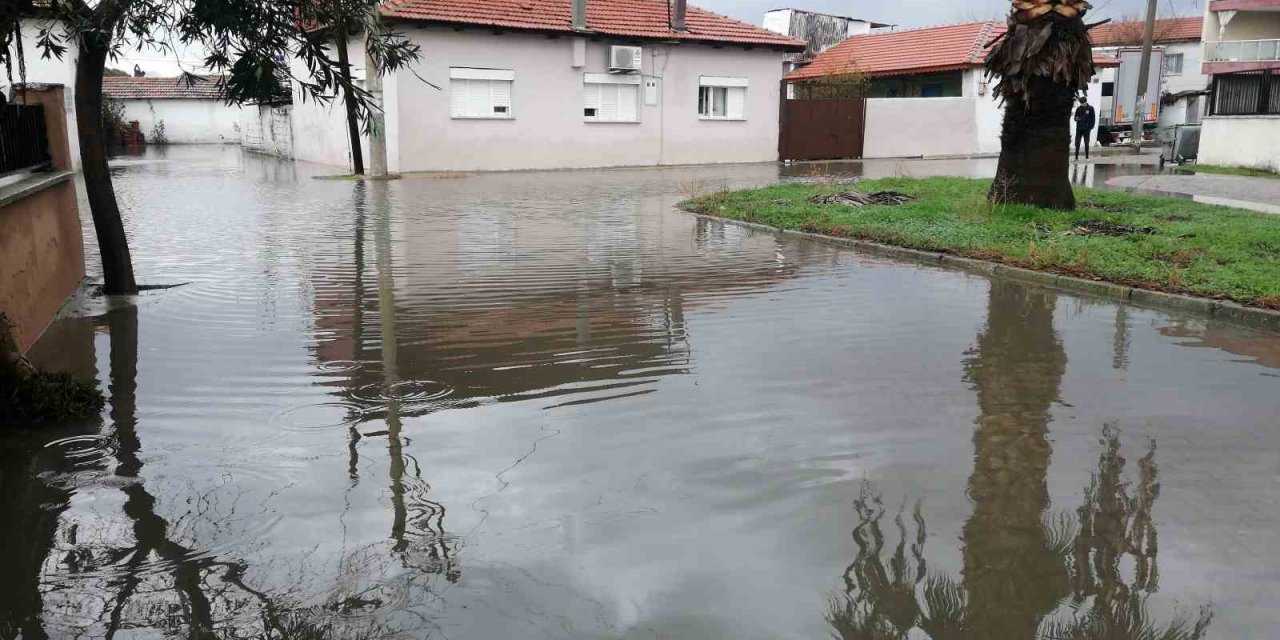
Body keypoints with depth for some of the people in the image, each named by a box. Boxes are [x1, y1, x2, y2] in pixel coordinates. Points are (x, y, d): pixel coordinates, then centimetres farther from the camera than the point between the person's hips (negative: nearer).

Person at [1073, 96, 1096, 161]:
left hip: (1086, 129, -2)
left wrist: (1091, 126, -6)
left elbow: (1093, 118, 3)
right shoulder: (1078, 109, 7)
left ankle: (1087, 157, 10)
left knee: (1086, 143, 4)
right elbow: (1075, 117, 11)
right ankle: (1076, 157, 2)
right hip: (1079, 128, 2)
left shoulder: (1090, 108, 1)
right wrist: (1077, 118, -13)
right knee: (1077, 143, -2)